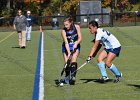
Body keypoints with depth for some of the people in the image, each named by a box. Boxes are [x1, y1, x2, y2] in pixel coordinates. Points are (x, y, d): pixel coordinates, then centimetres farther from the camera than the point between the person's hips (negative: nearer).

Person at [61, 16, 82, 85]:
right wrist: (69, 53, -32)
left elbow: (80, 38, -10)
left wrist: (76, 43, -30)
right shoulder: (63, 31, -19)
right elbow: (66, 43, -23)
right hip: (66, 47, 0)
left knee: (73, 60, -21)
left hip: (75, 46, 0)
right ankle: (67, 78, 8)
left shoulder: (77, 27, -15)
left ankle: (73, 76, -30)